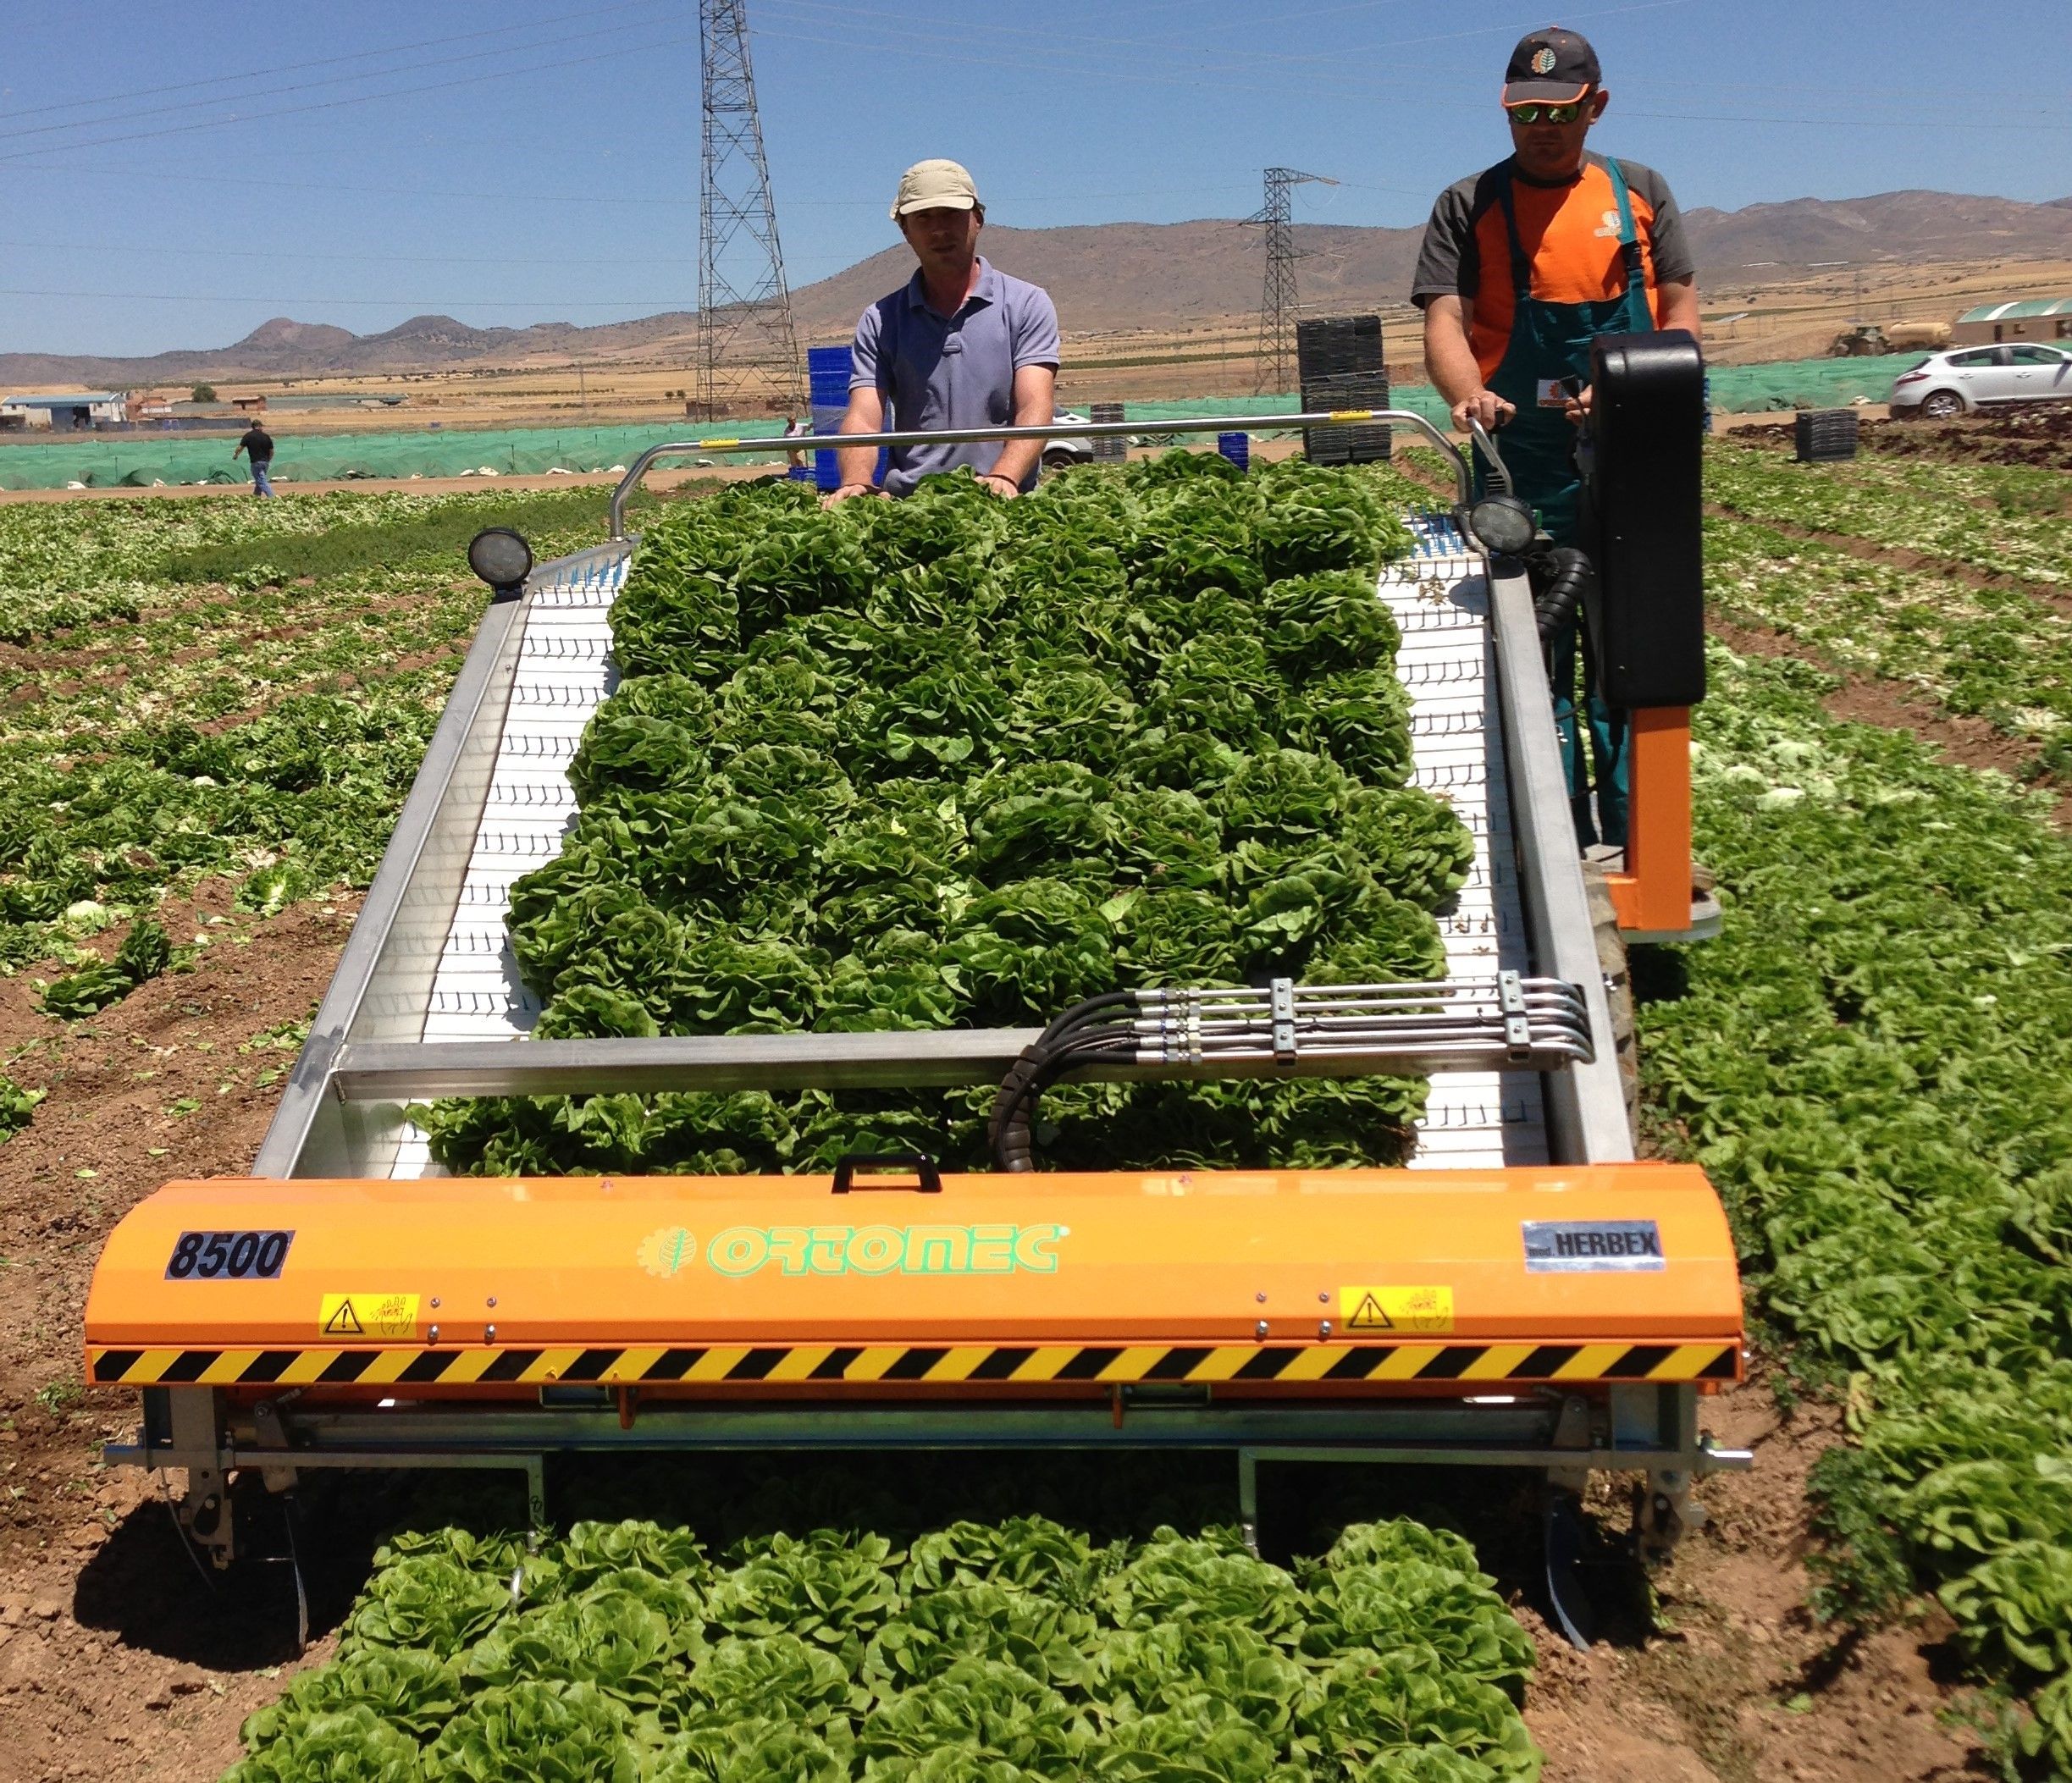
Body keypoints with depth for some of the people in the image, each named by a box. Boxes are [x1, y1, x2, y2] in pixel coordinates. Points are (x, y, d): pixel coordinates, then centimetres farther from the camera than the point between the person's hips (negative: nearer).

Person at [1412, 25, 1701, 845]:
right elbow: (1445, 325, -7)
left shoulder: (1640, 192, 10)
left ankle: (1634, 836, 12)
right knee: (1535, 658, -1)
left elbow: (1682, 314, 7)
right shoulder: (1469, 205, 4)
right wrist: (1469, 395, -29)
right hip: (1522, 468, -2)